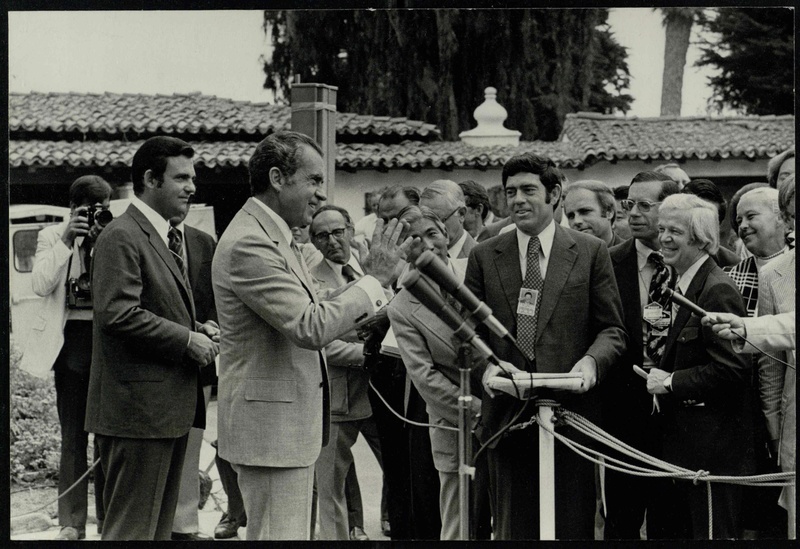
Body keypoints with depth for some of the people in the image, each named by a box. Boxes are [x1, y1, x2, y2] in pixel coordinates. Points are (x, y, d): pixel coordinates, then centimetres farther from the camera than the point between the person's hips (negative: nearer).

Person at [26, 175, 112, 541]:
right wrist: (66, 240, -15)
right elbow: (40, 285, -8)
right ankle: (71, 522, 8)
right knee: (73, 437, 3)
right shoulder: (51, 236, 4)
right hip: (71, 340, 0)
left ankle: (109, 518, 16)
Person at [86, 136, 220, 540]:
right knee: (132, 527, -6)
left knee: (160, 524, 15)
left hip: (170, 407, 10)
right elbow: (118, 314, -23)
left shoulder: (164, 237, 19)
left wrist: (198, 330, 9)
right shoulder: (121, 238, -13)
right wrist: (187, 340, -17)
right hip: (138, 409, -10)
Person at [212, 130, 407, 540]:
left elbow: (311, 316, 18)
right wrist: (373, 279, -16)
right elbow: (310, 328, -25)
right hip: (270, 426, -11)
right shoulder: (249, 244, -20)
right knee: (279, 534, -7)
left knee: (291, 533, 15)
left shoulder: (272, 237, 14)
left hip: (289, 421, 11)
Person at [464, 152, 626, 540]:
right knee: (513, 526, 7)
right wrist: (485, 364, -11)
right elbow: (469, 329, 10)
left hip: (571, 410, -1)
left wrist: (592, 361, -15)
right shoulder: (484, 257, 10)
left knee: (573, 526, 2)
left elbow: (612, 329, 6)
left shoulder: (590, 253, 7)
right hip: (506, 413, 1)